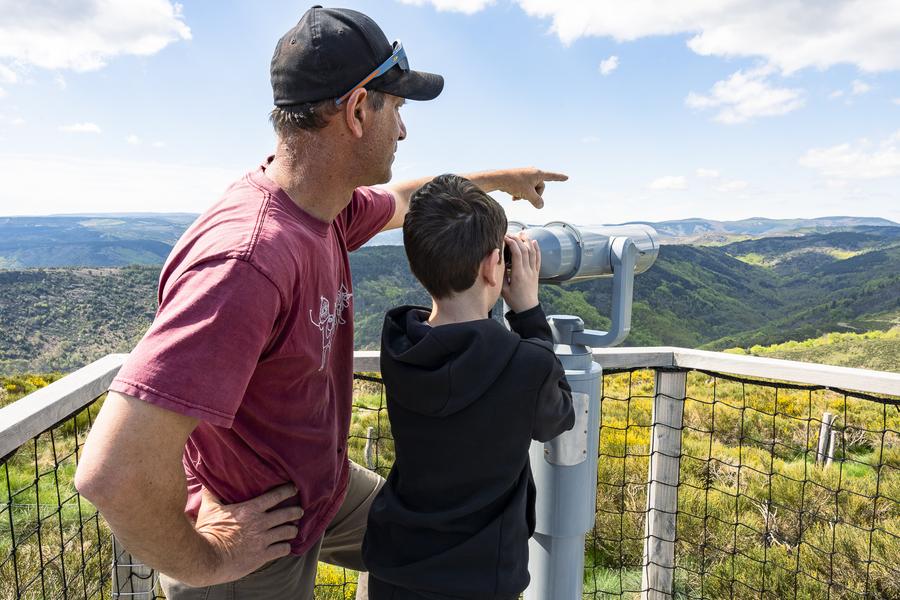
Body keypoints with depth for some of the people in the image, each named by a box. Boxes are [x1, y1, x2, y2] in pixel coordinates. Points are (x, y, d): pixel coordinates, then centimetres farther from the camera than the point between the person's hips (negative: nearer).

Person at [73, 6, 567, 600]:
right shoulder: (250, 255, -36)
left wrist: (500, 179, 25)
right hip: (256, 552, -7)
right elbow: (113, 470, -38)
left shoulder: (327, 210, -8)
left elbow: (403, 201, 14)